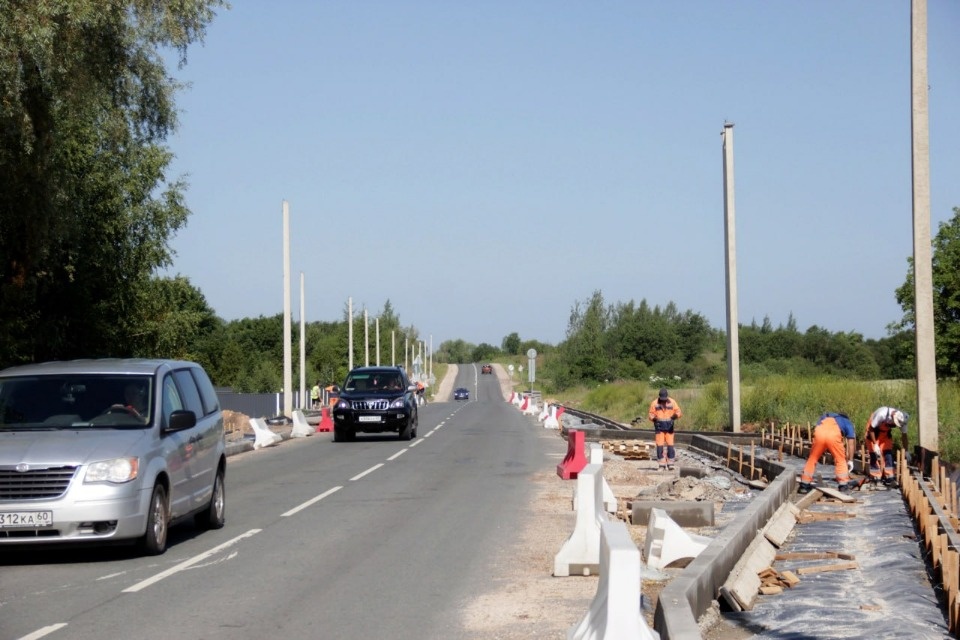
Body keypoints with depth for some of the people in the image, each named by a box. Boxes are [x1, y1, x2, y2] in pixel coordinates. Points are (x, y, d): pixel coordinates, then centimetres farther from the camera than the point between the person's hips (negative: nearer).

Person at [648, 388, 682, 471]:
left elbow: (679, 412, 0)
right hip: (659, 427, 0)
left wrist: (676, 415, -23)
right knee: (660, 446, -3)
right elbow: (650, 414, 3)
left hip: (669, 427, 0)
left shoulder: (672, 402, -2)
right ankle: (662, 465, 3)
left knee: (670, 445, -4)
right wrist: (653, 418, -19)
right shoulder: (654, 403, -3)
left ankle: (670, 464, 3)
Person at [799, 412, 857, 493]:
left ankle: (804, 484, 18)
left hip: (819, 432, 2)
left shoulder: (824, 418, 43)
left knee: (812, 459, 17)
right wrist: (850, 460, 31)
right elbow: (851, 443, 28)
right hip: (834, 434, -2)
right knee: (841, 460, 17)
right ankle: (843, 484, 17)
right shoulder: (847, 423, 35)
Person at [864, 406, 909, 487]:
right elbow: (871, 429, -26)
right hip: (873, 430, -5)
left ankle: (889, 478, 0)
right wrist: (875, 444, -27)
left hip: (886, 432, 5)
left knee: (888, 453, -4)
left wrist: (905, 451, -3)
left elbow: (904, 435, -7)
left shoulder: (901, 419, -23)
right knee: (875, 455, -8)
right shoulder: (882, 414, -40)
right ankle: (875, 479, -2)